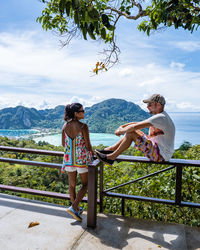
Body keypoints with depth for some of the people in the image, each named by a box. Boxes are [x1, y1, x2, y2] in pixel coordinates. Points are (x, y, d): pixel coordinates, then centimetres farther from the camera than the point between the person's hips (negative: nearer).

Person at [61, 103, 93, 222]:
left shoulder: (65, 126, 0)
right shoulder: (83, 126, -16)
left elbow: (63, 143, 8)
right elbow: (88, 145, -13)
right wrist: (92, 153, 7)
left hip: (69, 158, 6)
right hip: (82, 158, -5)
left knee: (72, 184, 18)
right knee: (85, 184, 14)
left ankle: (76, 209, 33)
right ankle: (74, 207, 5)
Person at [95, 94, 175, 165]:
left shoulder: (160, 117, -20)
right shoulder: (159, 117, 13)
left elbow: (134, 126, -25)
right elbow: (137, 124, 14)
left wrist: (121, 131, -9)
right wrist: (122, 126, 3)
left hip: (160, 155, -10)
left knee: (131, 133, -17)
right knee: (130, 132, 8)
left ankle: (111, 157, -7)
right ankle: (111, 149, 10)